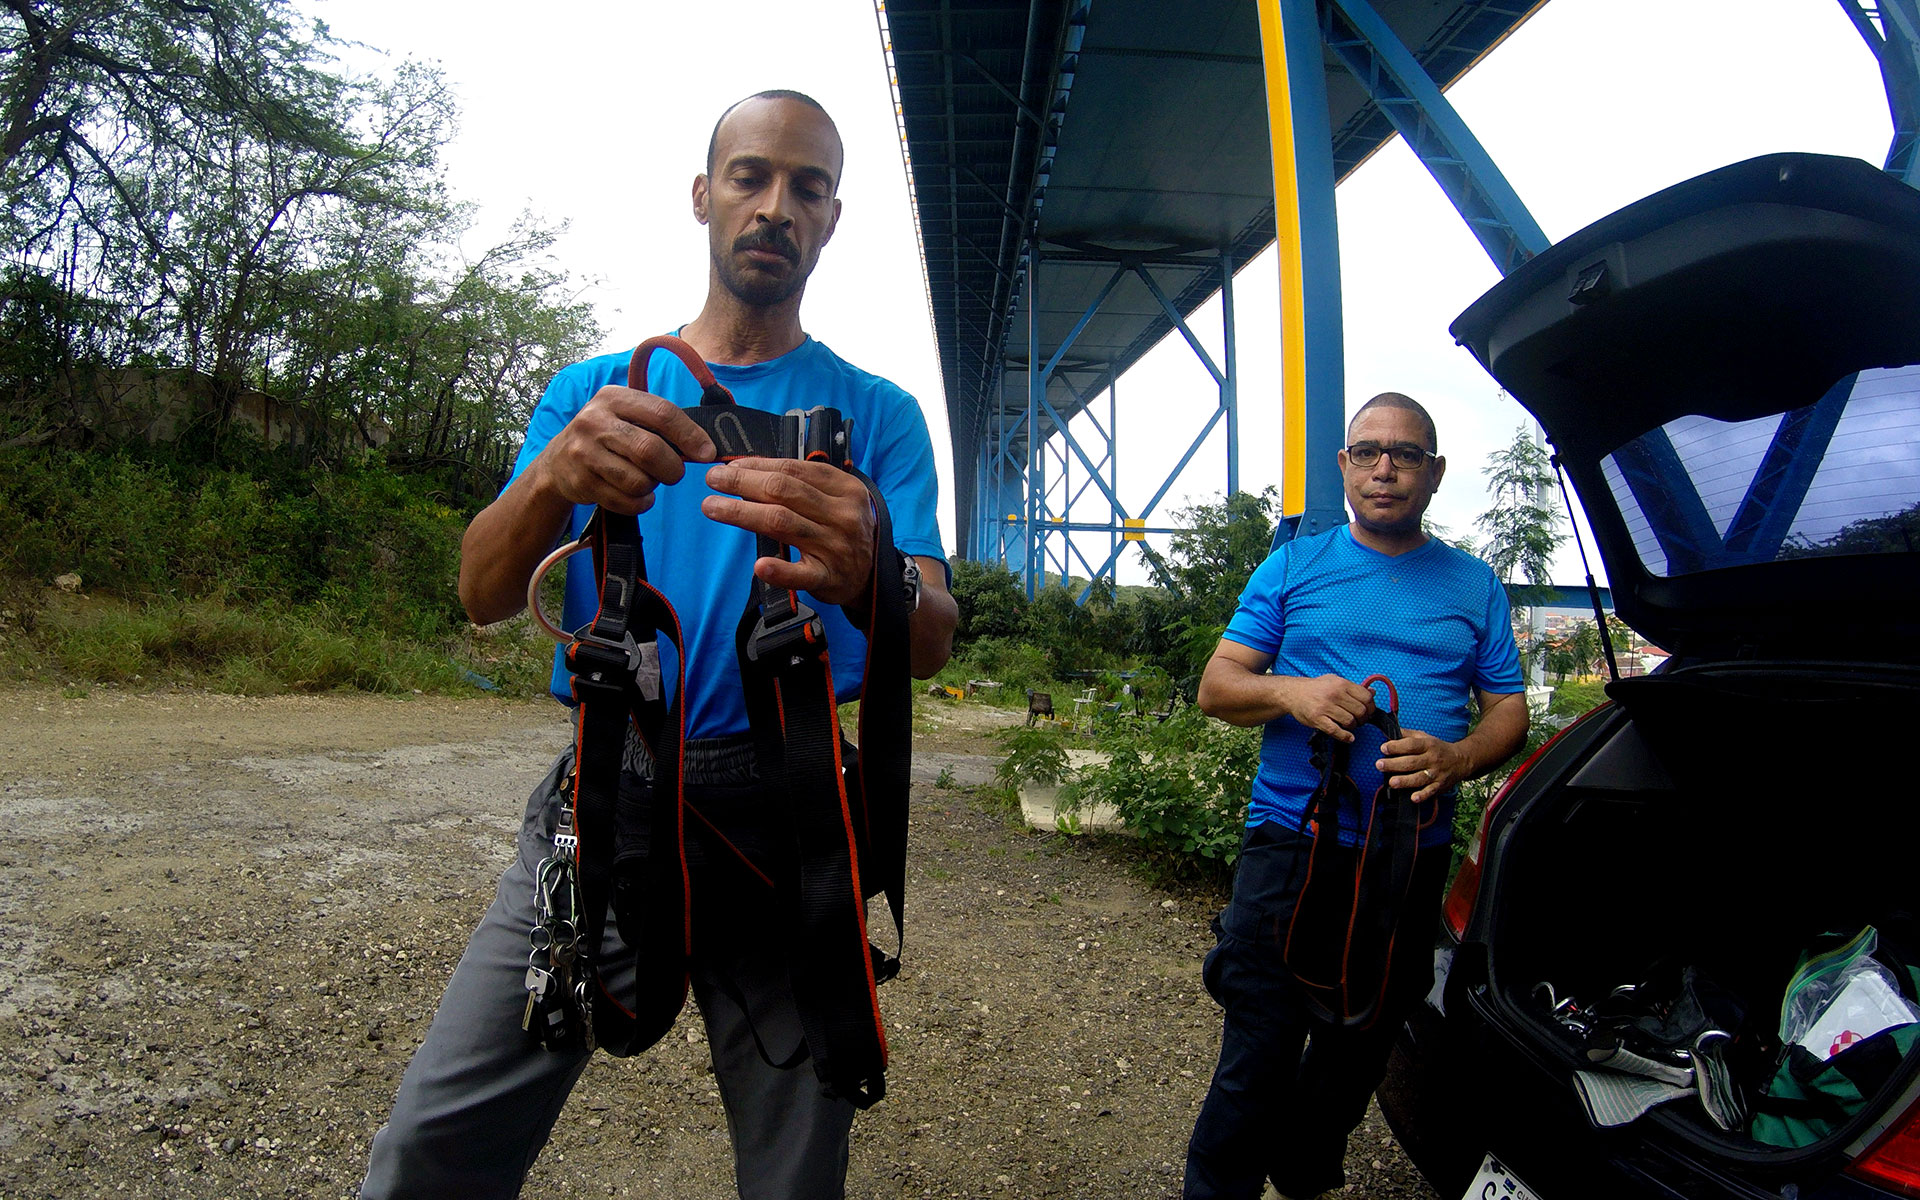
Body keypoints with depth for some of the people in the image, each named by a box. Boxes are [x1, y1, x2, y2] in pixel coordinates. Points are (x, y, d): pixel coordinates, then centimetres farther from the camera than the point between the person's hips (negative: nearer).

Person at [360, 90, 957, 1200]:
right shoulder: (593, 388, 9)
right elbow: (485, 595, -1)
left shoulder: (877, 414, 3)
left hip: (787, 823, 0)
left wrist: (865, 577, -34)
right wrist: (556, 477, -24)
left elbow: (933, 641, -9)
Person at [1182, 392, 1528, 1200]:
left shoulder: (1474, 587, 11)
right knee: (1257, 1058, -2)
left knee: (1357, 1054, 16)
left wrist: (1455, 759, -13)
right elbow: (1216, 687, 2)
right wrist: (1290, 691, -19)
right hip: (1290, 844, -2)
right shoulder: (1293, 568, 5)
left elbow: (1509, 712, 9)